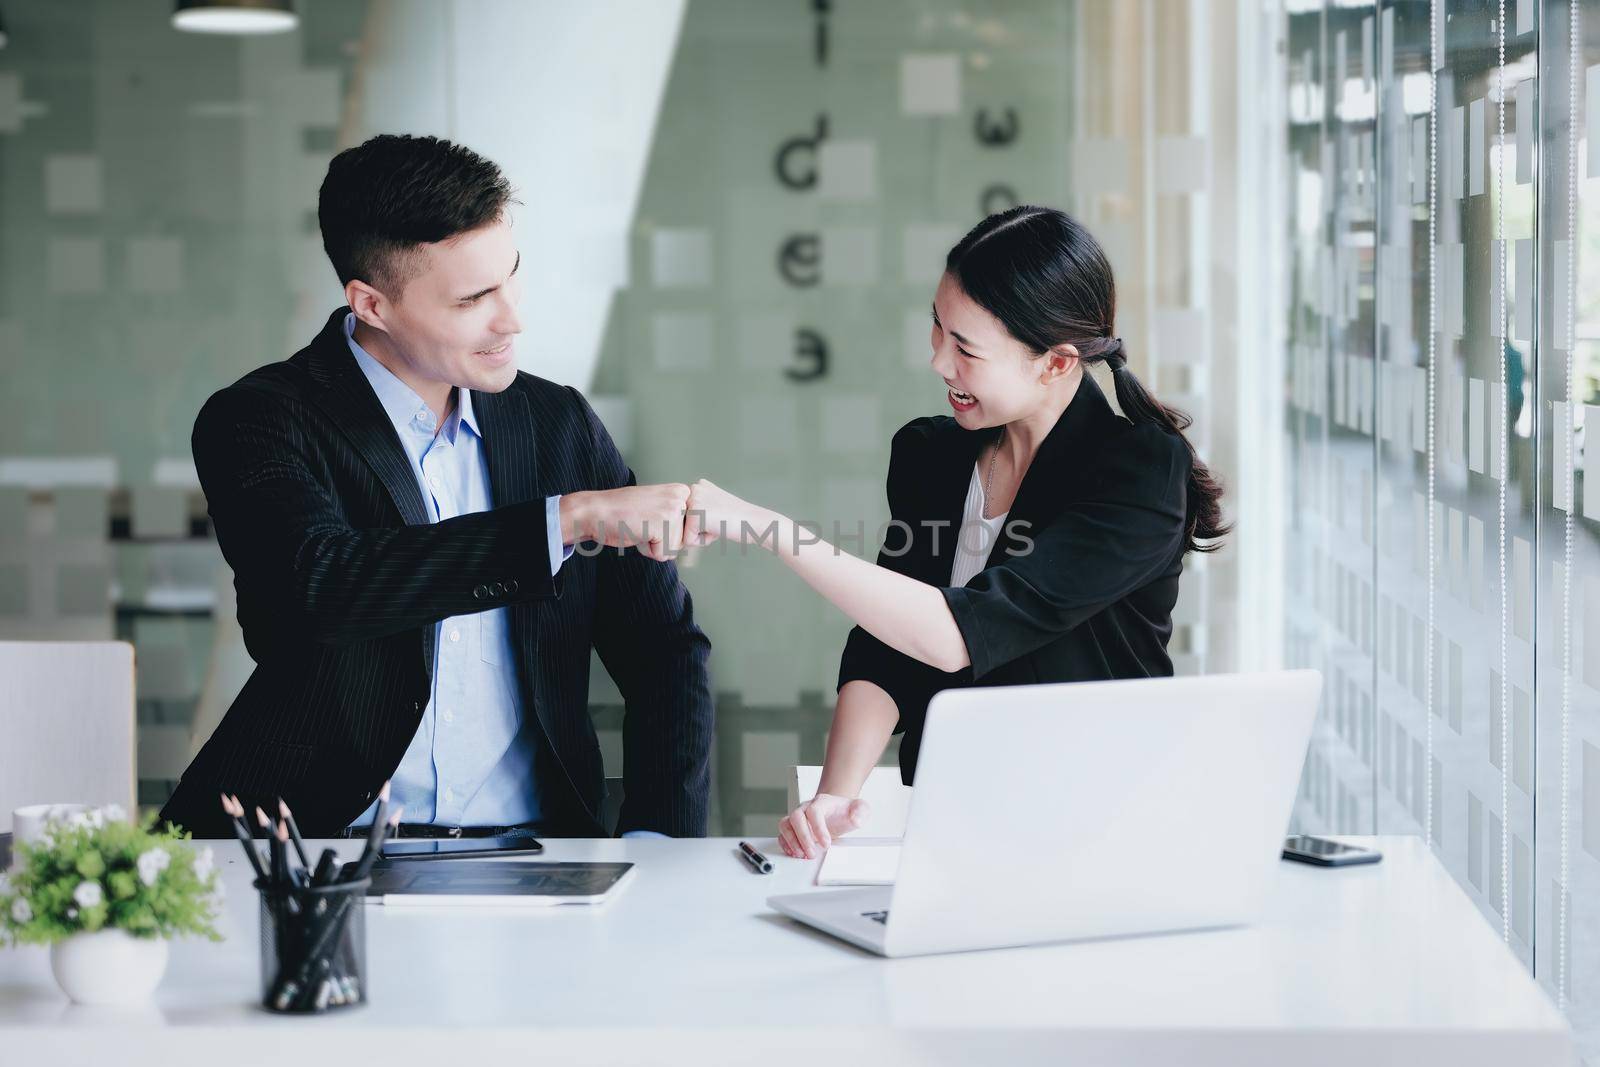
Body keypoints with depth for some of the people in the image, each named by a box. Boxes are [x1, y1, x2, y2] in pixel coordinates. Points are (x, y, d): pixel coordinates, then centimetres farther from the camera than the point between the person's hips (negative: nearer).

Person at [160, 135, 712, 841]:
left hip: (528, 856, 4)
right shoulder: (258, 423, -4)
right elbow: (322, 582, -24)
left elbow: (666, 650, 13)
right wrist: (571, 519, -25)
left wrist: (659, 842, -3)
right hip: (326, 845, -4)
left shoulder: (560, 425, 10)